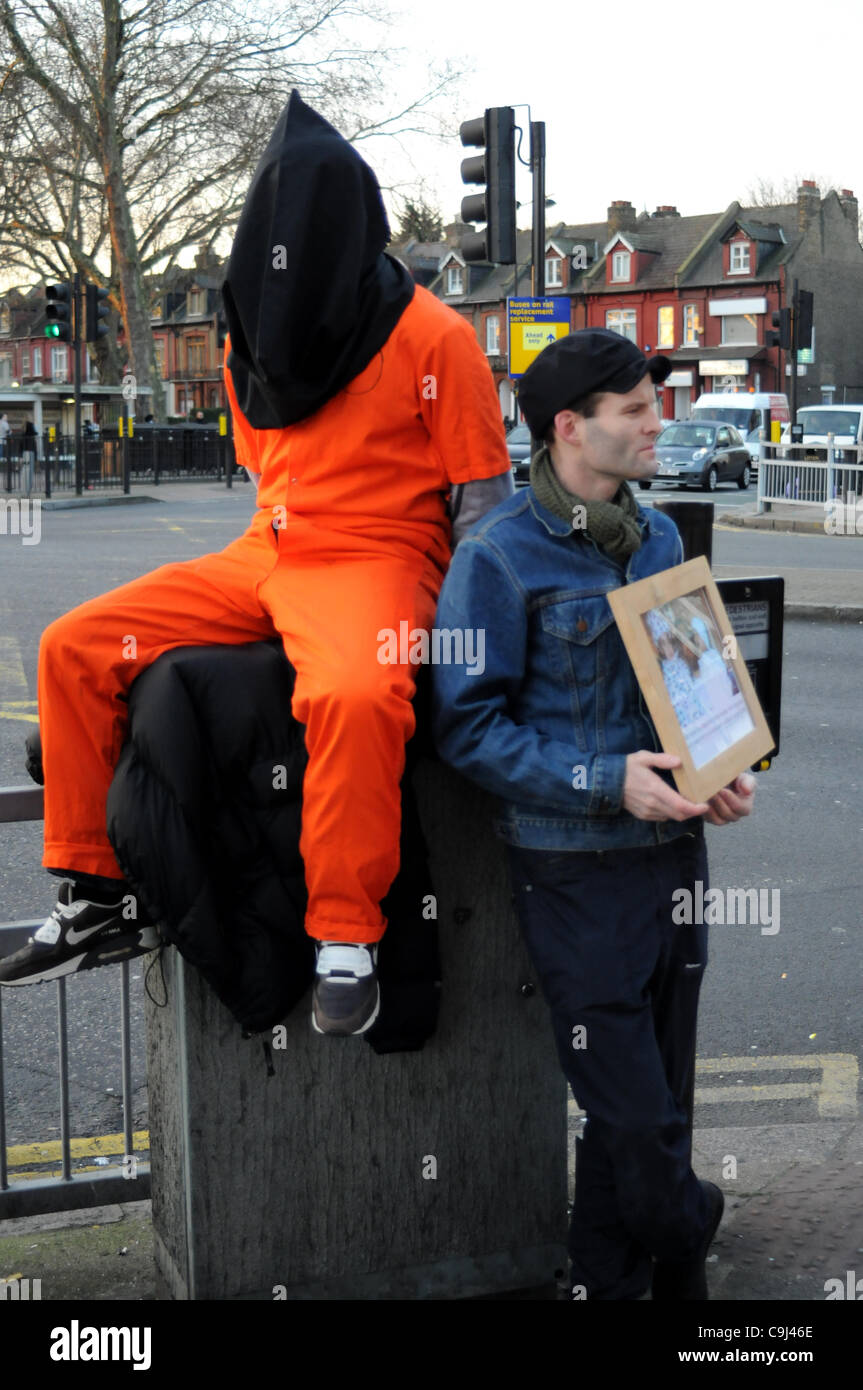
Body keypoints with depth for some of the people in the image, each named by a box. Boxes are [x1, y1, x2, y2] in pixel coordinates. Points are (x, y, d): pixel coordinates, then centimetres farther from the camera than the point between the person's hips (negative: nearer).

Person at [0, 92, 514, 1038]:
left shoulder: (432, 339, -6)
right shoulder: (255, 338, 13)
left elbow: (482, 498, -4)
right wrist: (279, 543, 14)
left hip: (377, 560, -7)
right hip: (265, 558, 7)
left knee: (355, 694, -40)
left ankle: (346, 938, -25)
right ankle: (95, 896, 3)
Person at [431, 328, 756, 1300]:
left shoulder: (659, 537, 10)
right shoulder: (498, 555, -11)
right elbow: (466, 725, -13)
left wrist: (720, 773, 1)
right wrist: (605, 780, -20)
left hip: (673, 852, 7)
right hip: (577, 869, -6)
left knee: (655, 1103, 14)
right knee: (632, 1118, -2)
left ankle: (611, 1280, 33)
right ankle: (682, 1260, 26)